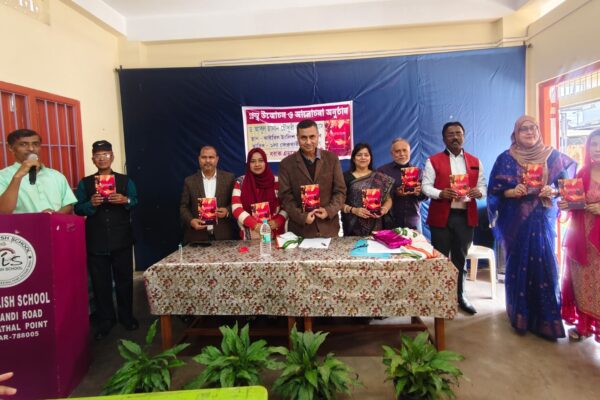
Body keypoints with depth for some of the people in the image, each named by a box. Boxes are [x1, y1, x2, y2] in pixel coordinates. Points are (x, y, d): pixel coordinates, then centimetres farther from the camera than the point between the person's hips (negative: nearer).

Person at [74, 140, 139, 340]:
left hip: (121, 240, 0)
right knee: (100, 282, 8)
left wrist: (125, 200, -24)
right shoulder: (85, 183, 6)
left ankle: (126, 316, 24)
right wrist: (91, 204, -19)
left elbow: (135, 202, -2)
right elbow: (78, 208, 1)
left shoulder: (125, 180, 5)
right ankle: (105, 320, 21)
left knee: (124, 279, 9)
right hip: (96, 241, 1)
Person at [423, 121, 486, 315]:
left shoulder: (475, 162, 12)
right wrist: (441, 193, -23)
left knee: (460, 258, 12)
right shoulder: (433, 161, 2)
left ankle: (460, 296, 25)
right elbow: (426, 186, -4)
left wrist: (478, 192, -13)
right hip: (441, 217, -3)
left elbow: (482, 186, 11)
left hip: (466, 217, 3)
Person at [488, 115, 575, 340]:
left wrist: (552, 191, -12)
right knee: (518, 265, 4)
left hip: (543, 219, 1)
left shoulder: (552, 156, 5)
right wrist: (511, 192, -17)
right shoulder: (506, 159, 2)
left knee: (545, 265, -2)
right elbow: (495, 190, 2)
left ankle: (546, 320, 11)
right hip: (516, 220, -1)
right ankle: (520, 316, 17)